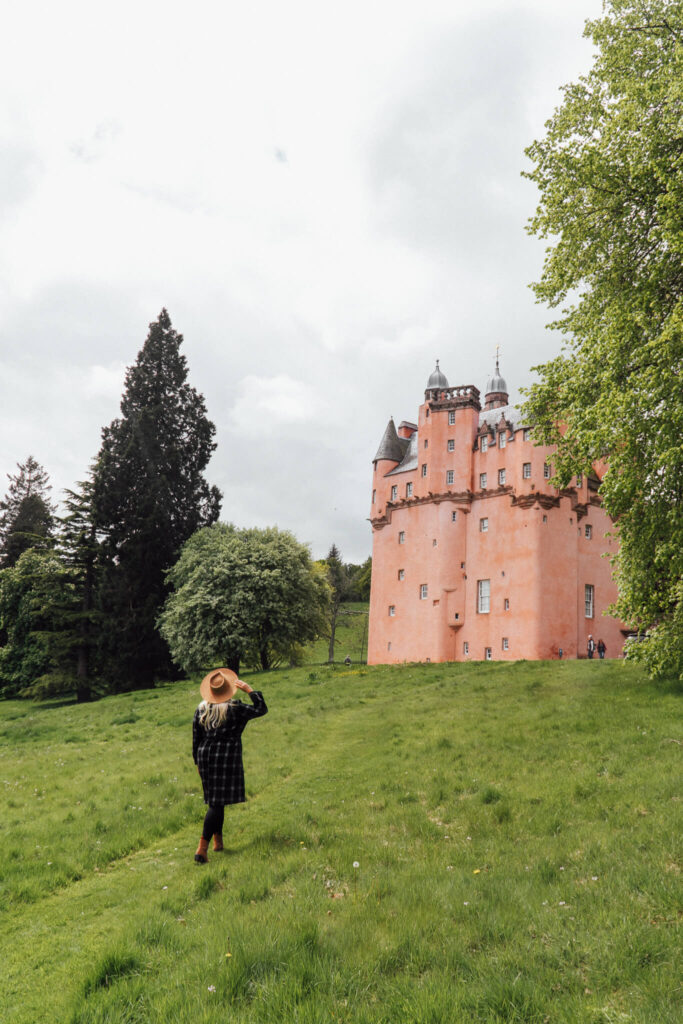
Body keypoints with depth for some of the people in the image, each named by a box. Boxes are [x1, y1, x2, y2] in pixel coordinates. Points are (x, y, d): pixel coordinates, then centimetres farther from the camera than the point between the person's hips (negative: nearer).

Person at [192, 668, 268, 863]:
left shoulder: (201, 710, 4)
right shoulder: (235, 708, -9)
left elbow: (196, 739, 9)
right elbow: (261, 709, 1)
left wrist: (198, 762, 19)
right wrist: (250, 690, 5)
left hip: (206, 755, 5)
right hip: (227, 757, -5)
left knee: (214, 800, 19)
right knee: (218, 803, -5)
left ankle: (218, 840, 28)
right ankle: (202, 847, -12)